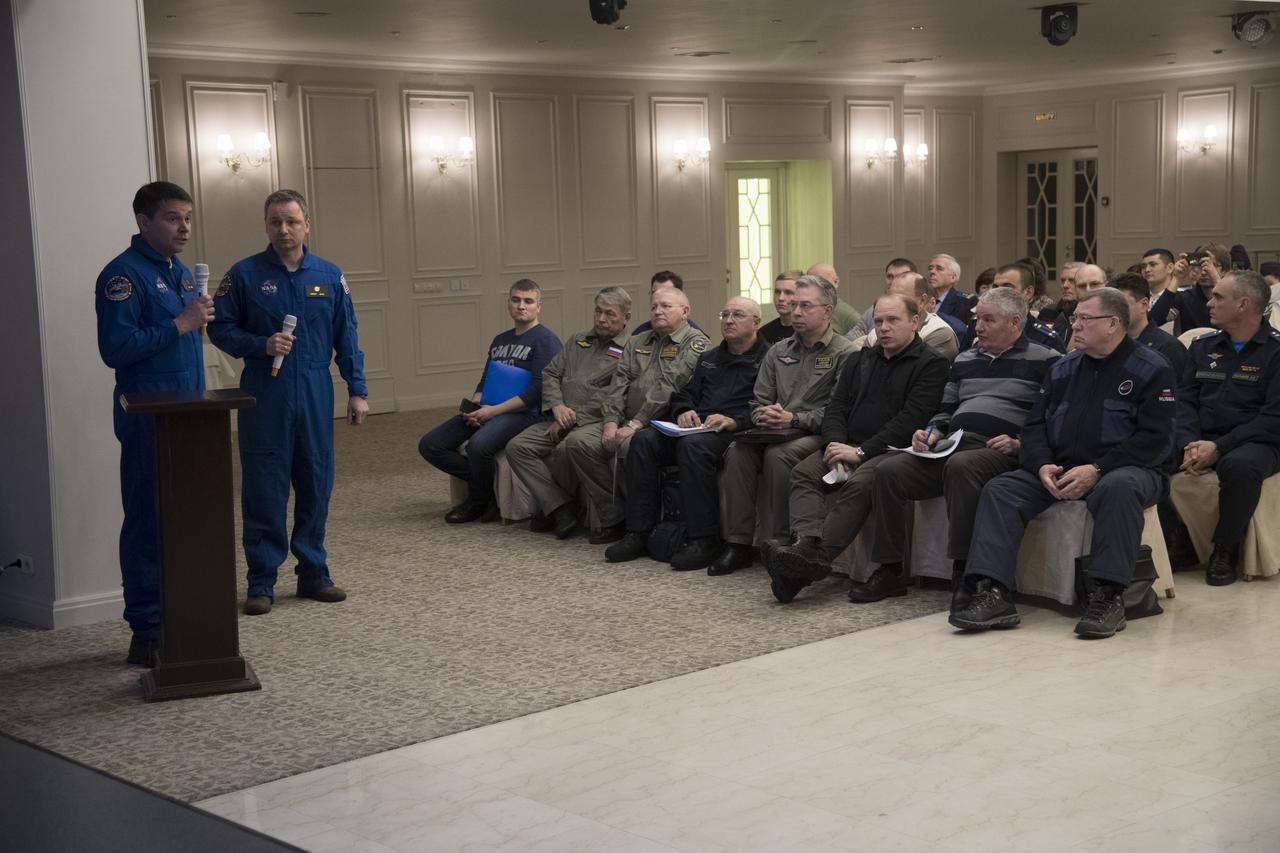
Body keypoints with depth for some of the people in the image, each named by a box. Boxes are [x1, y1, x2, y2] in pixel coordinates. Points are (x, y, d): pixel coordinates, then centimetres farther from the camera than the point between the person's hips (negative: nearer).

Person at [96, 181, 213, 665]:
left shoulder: (179, 272, 16)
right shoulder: (124, 275, -11)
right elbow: (115, 348, -19)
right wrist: (179, 324, -18)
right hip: (148, 420, -8)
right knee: (149, 524, -4)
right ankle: (147, 634, 2)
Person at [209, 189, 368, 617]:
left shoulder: (329, 276, 8)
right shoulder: (245, 275, -1)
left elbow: (346, 336, 10)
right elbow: (220, 329, 1)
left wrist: (357, 390, 6)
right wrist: (262, 345, -15)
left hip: (316, 397, 3)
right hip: (265, 399, -3)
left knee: (316, 486, 8)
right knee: (263, 490, 0)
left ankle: (313, 573, 20)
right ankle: (261, 581, 8)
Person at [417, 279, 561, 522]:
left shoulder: (545, 340, -3)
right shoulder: (500, 340, 22)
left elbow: (538, 389, -13)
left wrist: (494, 410, -16)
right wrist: (474, 407, 0)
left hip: (523, 412, -8)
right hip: (487, 410, 8)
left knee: (479, 445, -36)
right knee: (429, 445, -7)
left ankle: (479, 500, -9)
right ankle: (484, 483, -1)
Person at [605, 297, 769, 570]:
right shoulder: (709, 358, 29)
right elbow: (684, 394, 28)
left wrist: (736, 420, -21)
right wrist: (684, 411, 5)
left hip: (735, 432, -7)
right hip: (698, 427, 7)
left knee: (692, 444, -38)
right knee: (644, 440, -17)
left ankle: (703, 540, -35)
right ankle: (639, 533, -18)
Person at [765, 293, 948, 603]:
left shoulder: (931, 364, 1)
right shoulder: (859, 360, 23)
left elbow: (910, 419, -10)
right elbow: (836, 408, 16)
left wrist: (861, 452, -16)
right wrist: (837, 443, -7)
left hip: (892, 450, -6)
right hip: (849, 447, 6)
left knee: (858, 483, -34)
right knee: (803, 472, -21)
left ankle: (812, 556, -44)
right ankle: (807, 540, -42)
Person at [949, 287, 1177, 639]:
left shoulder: (1151, 369, 0)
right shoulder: (1062, 368, 18)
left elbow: (1154, 438, -11)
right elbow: (1035, 425, 14)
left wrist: (1097, 470, -21)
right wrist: (1042, 465, -9)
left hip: (1126, 468, -5)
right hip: (1060, 471, 5)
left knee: (1118, 488, -40)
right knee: (1000, 489, -16)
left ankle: (1107, 595, -34)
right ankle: (992, 594, -28)